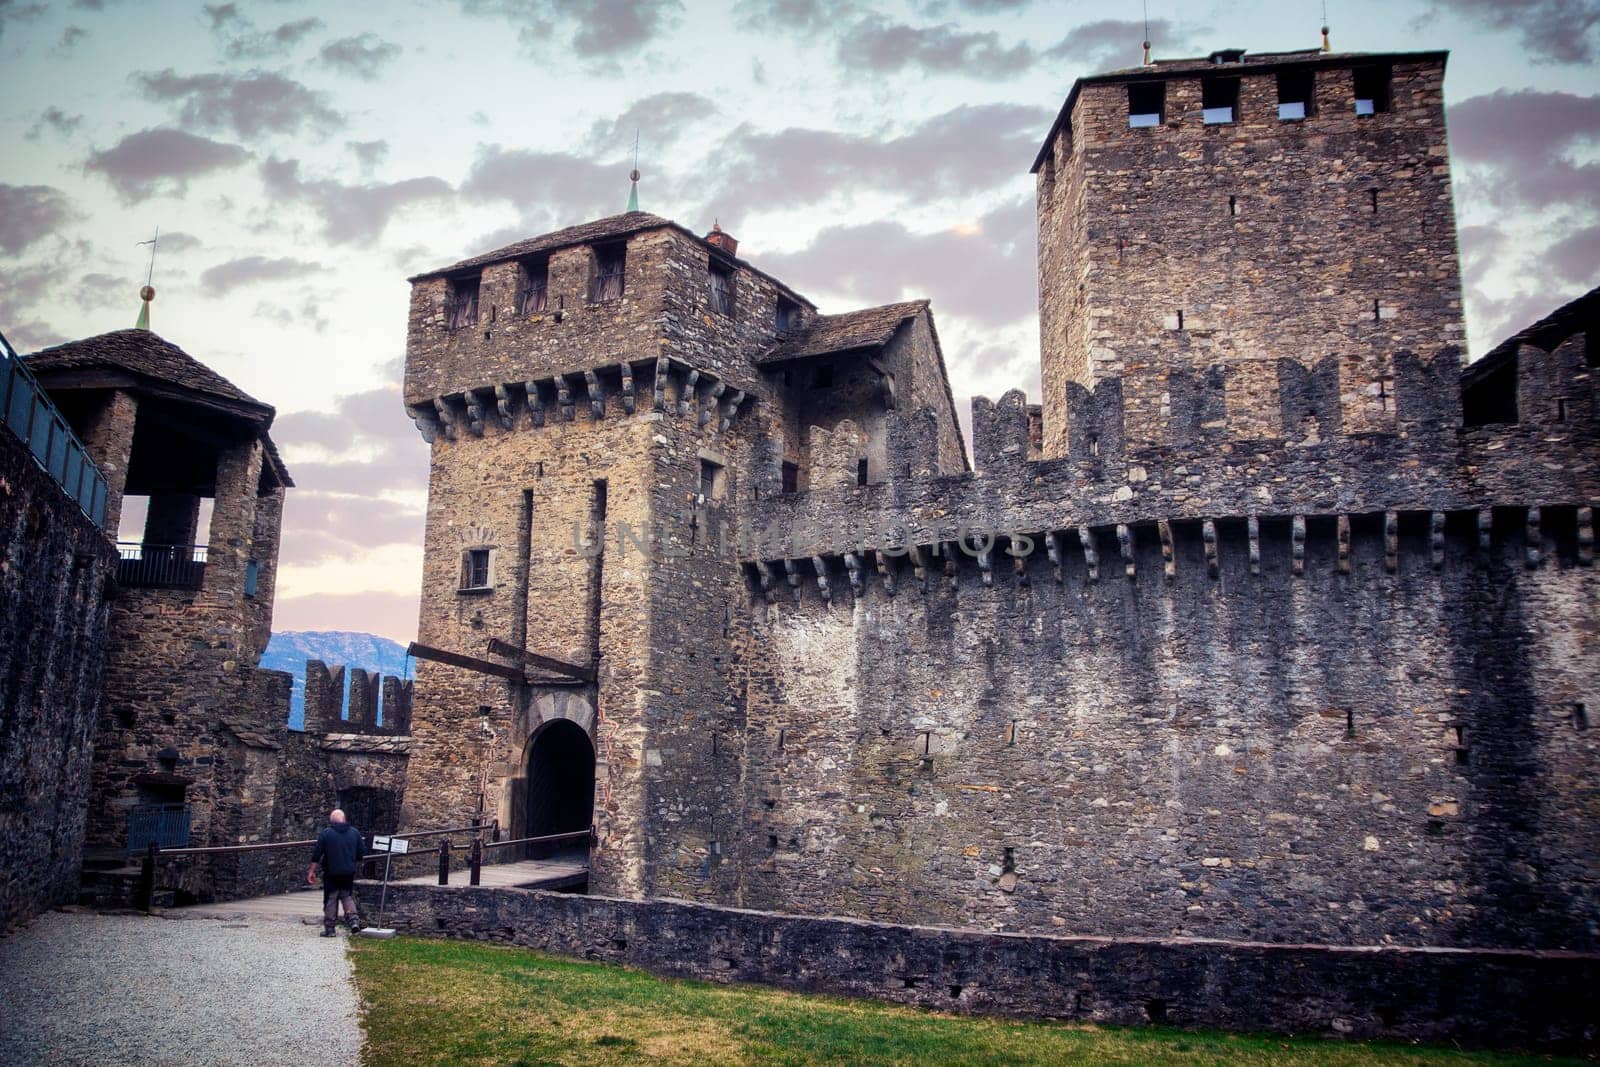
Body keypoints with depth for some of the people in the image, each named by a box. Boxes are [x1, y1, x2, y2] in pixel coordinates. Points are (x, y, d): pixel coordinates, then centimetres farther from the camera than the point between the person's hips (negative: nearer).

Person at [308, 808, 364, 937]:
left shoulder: (326, 833, -6)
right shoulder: (355, 832, 5)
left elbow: (316, 854, -7)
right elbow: (360, 855, 11)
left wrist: (312, 871, -1)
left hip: (331, 873, -3)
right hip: (349, 873, 3)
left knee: (330, 900, 6)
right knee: (348, 896, 15)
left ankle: (329, 928, 8)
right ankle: (353, 919, -5)